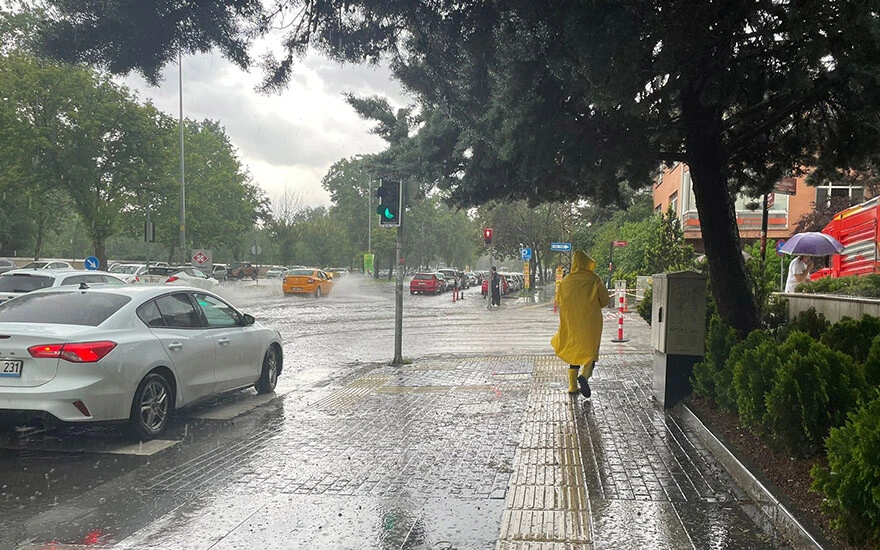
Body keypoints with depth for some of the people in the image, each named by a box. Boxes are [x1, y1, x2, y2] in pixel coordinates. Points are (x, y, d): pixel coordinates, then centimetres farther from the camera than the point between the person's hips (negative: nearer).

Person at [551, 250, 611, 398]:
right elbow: (605, 300, -1)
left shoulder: (566, 280, -2)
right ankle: (584, 376, -20)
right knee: (590, 352, 7)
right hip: (590, 323, -3)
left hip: (571, 323, 3)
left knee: (574, 353, 15)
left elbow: (559, 300, 10)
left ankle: (573, 386, 15)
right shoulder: (594, 279, -9)